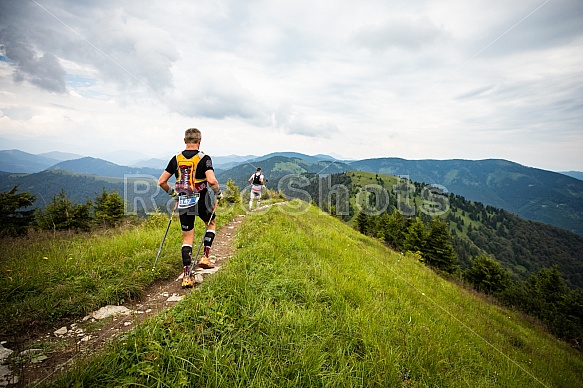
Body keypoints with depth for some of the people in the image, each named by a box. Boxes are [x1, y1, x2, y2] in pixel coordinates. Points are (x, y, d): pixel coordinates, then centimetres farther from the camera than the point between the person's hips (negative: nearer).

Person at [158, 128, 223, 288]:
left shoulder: (176, 159, 3)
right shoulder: (204, 158, -9)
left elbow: (161, 181, 4)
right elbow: (212, 180, -24)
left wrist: (172, 193, 20)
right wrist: (218, 193, -5)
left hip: (183, 202, 3)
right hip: (201, 200, -3)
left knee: (187, 238, 12)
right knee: (211, 223, 27)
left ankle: (186, 276, 10)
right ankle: (205, 257, 18)